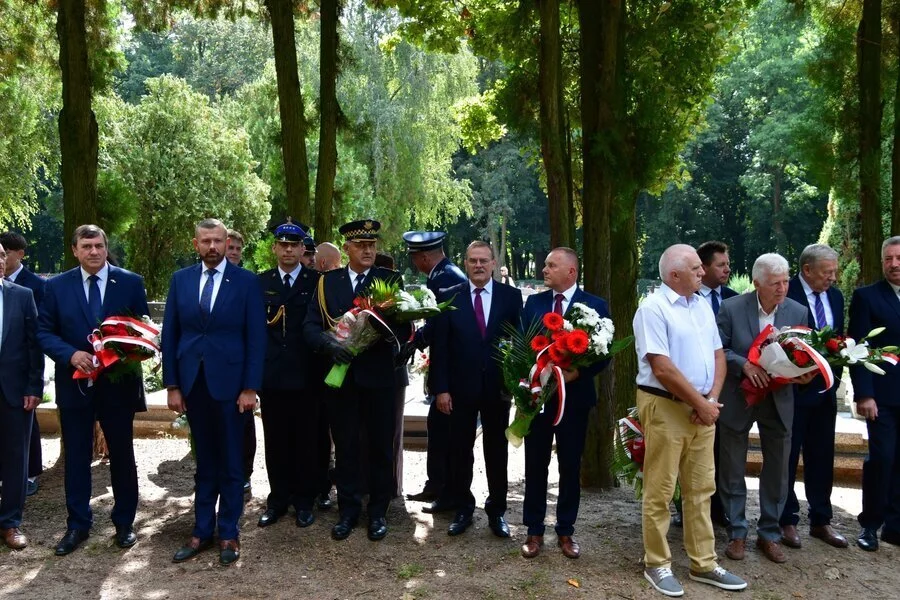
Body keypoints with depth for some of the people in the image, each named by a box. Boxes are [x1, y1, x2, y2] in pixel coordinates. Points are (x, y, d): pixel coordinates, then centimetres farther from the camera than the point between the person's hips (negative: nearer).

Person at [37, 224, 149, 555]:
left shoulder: (131, 283, -1)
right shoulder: (56, 286, 2)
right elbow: (44, 331, 1)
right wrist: (71, 354, -17)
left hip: (118, 382, -1)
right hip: (75, 384, 1)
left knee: (122, 455, 10)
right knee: (76, 457, 9)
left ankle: (124, 522, 25)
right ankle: (77, 525, 23)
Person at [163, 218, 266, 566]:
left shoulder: (246, 282, -2)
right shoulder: (180, 280, 6)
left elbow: (256, 338, -4)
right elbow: (170, 335, 7)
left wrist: (250, 387, -9)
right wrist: (172, 385, 2)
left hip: (230, 383, -3)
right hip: (193, 384, 3)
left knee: (231, 463, 7)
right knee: (204, 463, 13)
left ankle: (228, 534, 19)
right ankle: (202, 532, 24)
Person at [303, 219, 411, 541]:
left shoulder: (391, 279, 1)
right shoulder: (327, 282, 6)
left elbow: (405, 328, -5)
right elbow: (311, 325, 0)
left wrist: (384, 330, -26)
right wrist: (329, 342, -20)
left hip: (379, 376, -1)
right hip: (340, 375, 2)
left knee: (381, 446, 9)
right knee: (345, 446, 10)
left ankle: (378, 511, 24)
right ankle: (348, 509, 26)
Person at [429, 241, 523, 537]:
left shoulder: (511, 296, 0)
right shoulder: (448, 297, -1)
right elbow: (439, 346, -2)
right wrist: (440, 388, -7)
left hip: (498, 387, 0)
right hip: (460, 387, 0)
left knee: (497, 451, 11)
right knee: (460, 451, 10)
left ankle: (497, 511, 26)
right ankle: (462, 509, 25)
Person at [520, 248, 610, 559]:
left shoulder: (595, 306, -3)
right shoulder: (533, 302, 5)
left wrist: (578, 372, -19)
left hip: (574, 396, -2)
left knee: (570, 466, 9)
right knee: (535, 465, 8)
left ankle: (565, 530, 24)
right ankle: (534, 530, 21)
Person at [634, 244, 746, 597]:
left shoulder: (702, 306, 11)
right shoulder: (653, 308, -14)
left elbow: (717, 355, 12)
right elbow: (663, 369, -19)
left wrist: (712, 399, -3)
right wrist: (701, 404, -12)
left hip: (702, 409, 8)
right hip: (665, 408, -7)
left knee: (701, 489, 14)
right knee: (659, 491, 3)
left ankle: (703, 564, 25)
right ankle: (657, 565, 17)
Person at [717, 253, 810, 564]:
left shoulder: (798, 311, -3)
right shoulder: (731, 308, -11)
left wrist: (804, 373, -15)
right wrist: (744, 365, -24)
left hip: (779, 401, 3)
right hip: (738, 399, -2)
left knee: (777, 471, 12)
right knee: (733, 471, 9)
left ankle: (770, 534, 29)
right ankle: (737, 534, 25)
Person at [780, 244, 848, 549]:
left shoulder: (835, 296, 8)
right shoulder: (786, 295, -14)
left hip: (825, 388, 6)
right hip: (792, 388, -6)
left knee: (821, 456, 14)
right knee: (787, 456, 6)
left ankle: (821, 521, 26)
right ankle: (787, 521, 17)